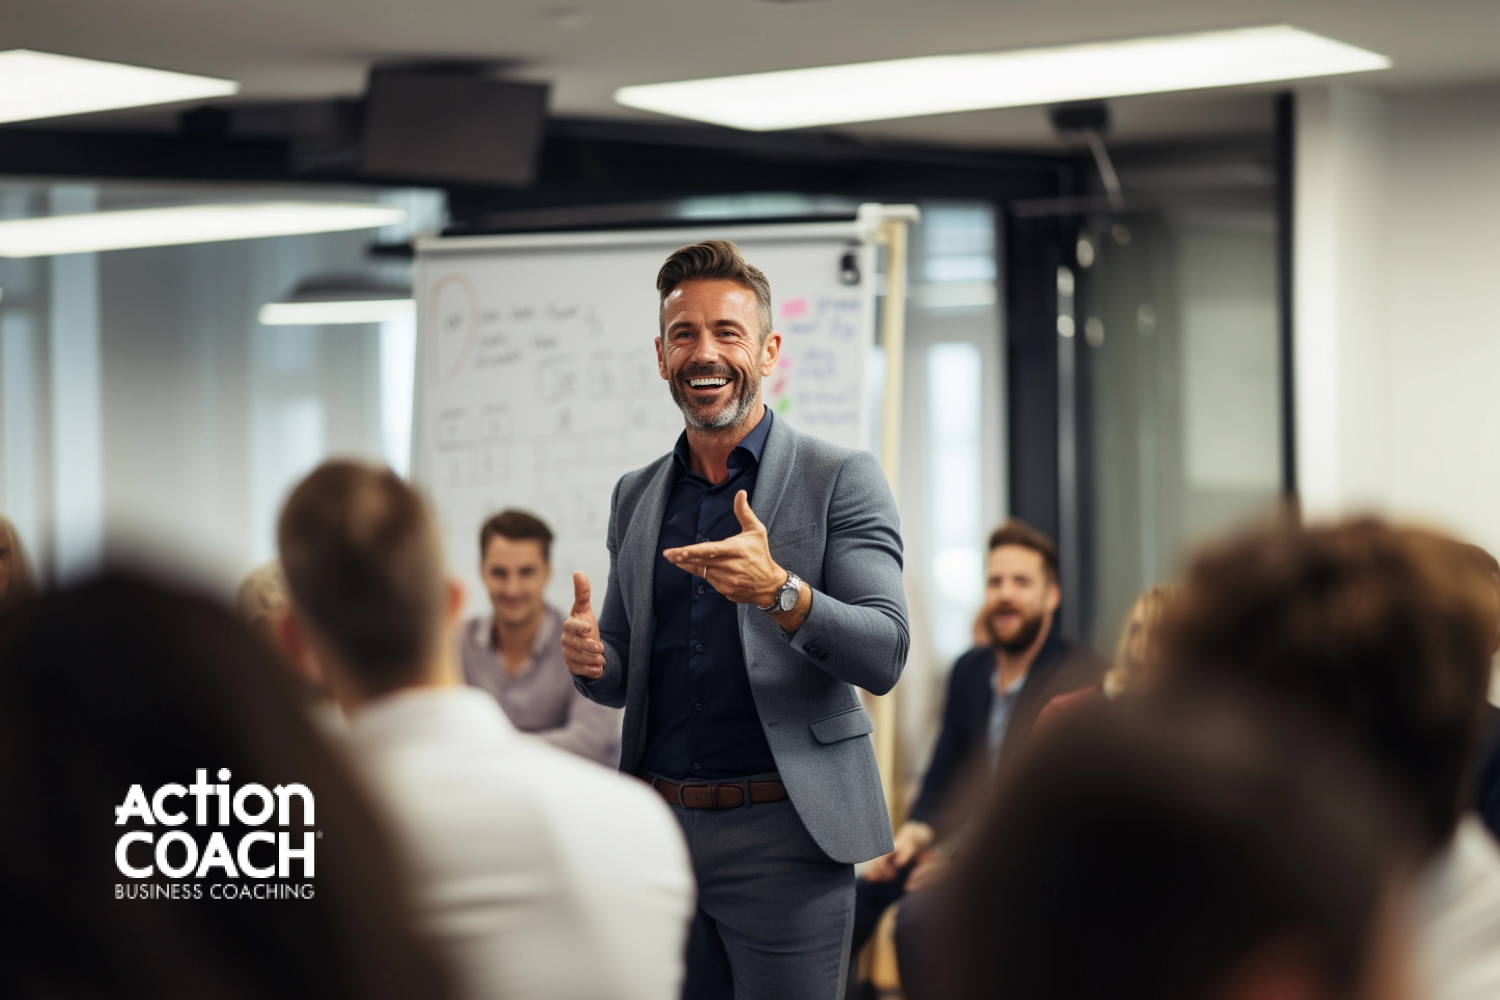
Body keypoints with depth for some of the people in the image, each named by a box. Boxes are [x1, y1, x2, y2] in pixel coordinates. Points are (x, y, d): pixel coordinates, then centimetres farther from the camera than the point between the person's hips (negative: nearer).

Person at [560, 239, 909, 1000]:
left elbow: (883, 658, -10)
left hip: (783, 832, -4)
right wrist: (591, 659, -4)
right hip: (659, 826, 5)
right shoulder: (635, 497, 14)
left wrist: (780, 591, -27)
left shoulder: (840, 480, -2)